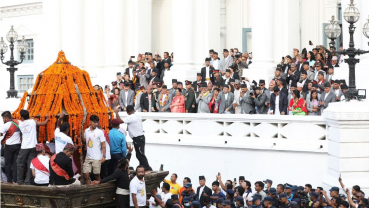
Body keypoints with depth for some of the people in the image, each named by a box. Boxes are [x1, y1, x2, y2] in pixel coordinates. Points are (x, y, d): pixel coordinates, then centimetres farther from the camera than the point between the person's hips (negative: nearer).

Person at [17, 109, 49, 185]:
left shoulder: (20, 123, 1)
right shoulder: (33, 122, 2)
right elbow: (43, 123, 10)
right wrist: (47, 119, 27)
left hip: (24, 147, 0)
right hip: (33, 147, 0)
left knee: (20, 164, 10)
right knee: (31, 164, 3)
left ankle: (20, 181, 10)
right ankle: (28, 181, -1)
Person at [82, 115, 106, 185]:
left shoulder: (100, 132, -7)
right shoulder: (86, 131, 5)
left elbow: (103, 145, -7)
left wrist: (104, 156, -15)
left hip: (97, 158, -4)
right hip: (88, 157, 4)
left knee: (97, 175, 6)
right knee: (86, 175, 0)